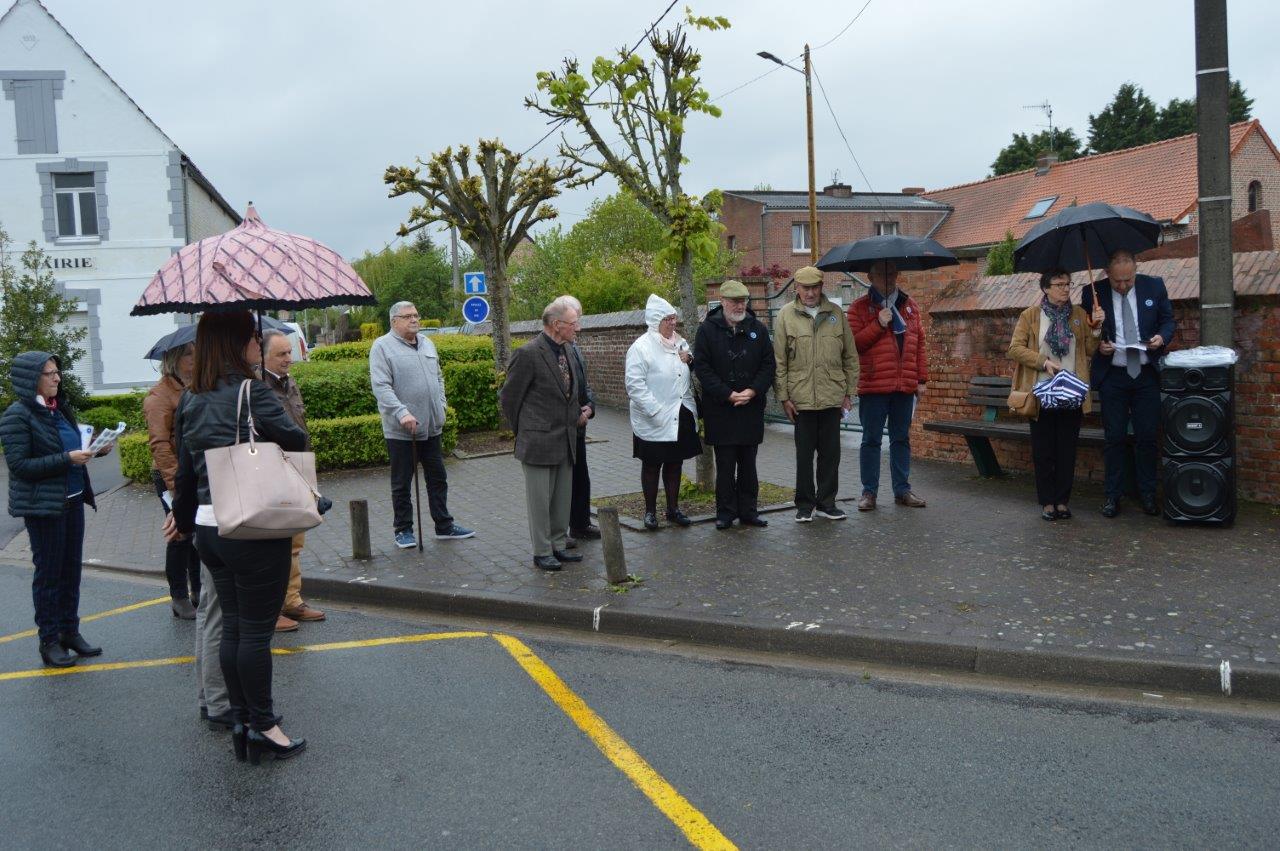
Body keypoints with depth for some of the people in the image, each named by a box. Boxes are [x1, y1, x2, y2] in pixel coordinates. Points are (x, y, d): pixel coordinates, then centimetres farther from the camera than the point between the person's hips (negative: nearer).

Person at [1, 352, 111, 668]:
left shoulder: (60, 408, 8)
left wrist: (95, 449, -2)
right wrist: (67, 459, -22)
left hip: (72, 500, 7)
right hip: (43, 505, -7)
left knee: (71, 570, 13)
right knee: (48, 572, 2)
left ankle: (70, 632, 26)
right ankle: (49, 640, 14)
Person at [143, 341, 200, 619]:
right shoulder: (160, 395, -13)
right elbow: (159, 445, -18)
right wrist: (175, 483, -22)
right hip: (174, 478, -7)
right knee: (181, 536, 1)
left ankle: (198, 590, 25)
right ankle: (179, 598, 13)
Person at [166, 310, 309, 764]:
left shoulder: (191, 400, 8)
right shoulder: (251, 392, -15)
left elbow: (185, 468, 15)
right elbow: (296, 440, -12)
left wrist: (184, 517, 28)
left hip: (209, 528, 7)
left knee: (232, 626, 15)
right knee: (256, 630, 2)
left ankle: (242, 721, 24)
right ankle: (262, 726, 12)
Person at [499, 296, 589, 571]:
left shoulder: (567, 351, 9)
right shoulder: (528, 354, -16)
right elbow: (509, 397, -9)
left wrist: (581, 411, 12)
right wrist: (523, 432, -1)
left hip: (566, 441, 8)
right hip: (539, 442, -8)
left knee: (562, 498, 14)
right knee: (540, 499, 2)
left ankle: (557, 545, 26)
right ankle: (542, 552, 12)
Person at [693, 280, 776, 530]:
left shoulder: (758, 329, 7)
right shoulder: (707, 330, -2)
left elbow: (768, 365, 5)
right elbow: (702, 368, -7)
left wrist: (752, 391, -10)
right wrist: (728, 395, -13)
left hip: (752, 408, 3)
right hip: (720, 410, -3)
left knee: (748, 464, 10)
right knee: (725, 465, 2)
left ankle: (748, 510, 18)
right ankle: (725, 512, 11)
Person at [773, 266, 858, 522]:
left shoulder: (835, 313, 7)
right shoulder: (785, 316, 0)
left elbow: (850, 357, 9)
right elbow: (779, 362, -1)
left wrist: (849, 393, 6)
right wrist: (784, 397, -5)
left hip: (832, 396, 2)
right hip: (801, 397, -2)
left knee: (831, 453, 9)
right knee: (804, 454, 6)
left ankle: (826, 502, 21)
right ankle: (805, 504, 17)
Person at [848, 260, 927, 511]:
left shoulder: (910, 306, 13)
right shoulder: (860, 307, 1)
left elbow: (919, 344, 13)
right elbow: (853, 343, -8)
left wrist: (922, 378, 9)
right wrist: (878, 325, -17)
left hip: (905, 386, 4)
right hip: (873, 386, -4)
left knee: (901, 439, 10)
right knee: (871, 440, 2)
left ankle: (902, 490, 19)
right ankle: (869, 492, 9)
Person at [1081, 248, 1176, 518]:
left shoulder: (1154, 286, 0)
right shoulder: (1093, 293, -4)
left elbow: (1168, 320, 9)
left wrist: (1162, 337, -12)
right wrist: (1098, 345, -16)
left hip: (1147, 374, 1)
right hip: (1112, 376, -1)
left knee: (1147, 436, 5)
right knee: (1114, 437, 4)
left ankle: (1147, 493, 18)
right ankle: (1113, 495, 13)